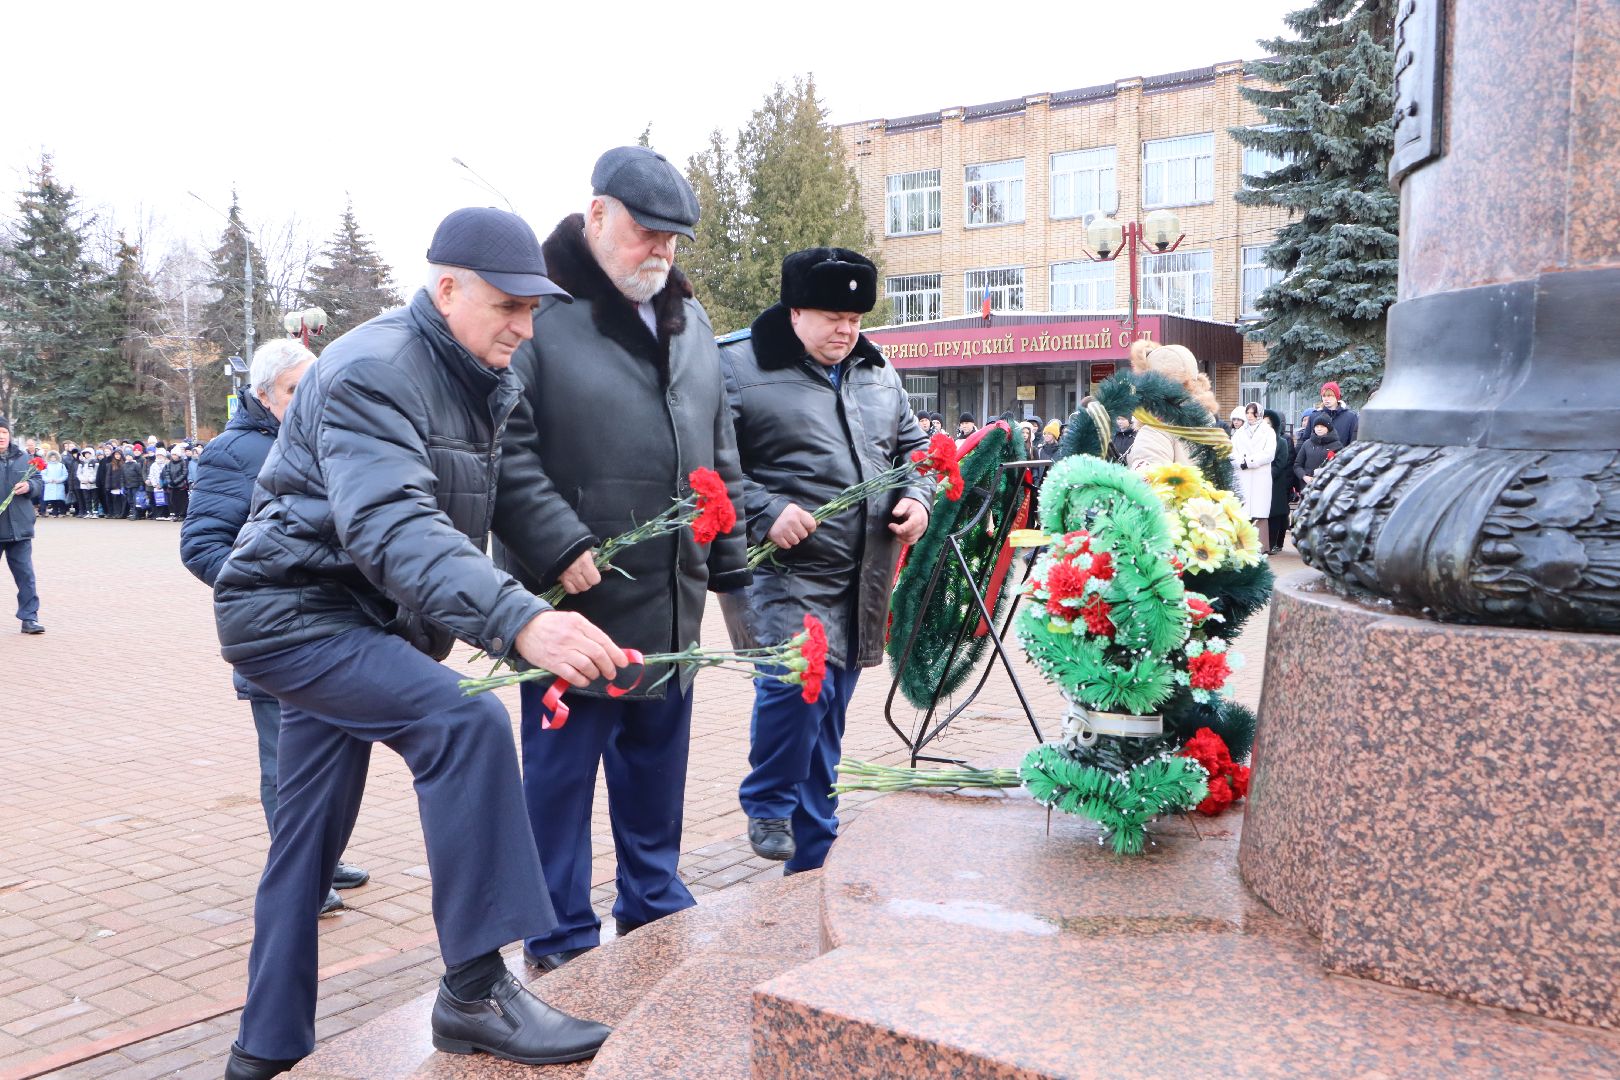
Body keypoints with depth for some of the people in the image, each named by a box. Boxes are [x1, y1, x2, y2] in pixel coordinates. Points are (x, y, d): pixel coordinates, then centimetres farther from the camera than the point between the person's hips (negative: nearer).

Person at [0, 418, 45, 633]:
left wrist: (29, 486, -10)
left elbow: (40, 483, 12)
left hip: (19, 528, 2)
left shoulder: (23, 459, 7)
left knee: (25, 575, 3)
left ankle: (29, 618, 8)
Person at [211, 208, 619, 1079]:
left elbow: (455, 518, 15)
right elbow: (390, 526, -39)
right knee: (465, 727, -27)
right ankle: (475, 991, -19)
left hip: (360, 616, 9)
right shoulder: (373, 372, -22)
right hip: (292, 608, -9)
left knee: (308, 836, 14)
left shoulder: (488, 383, 7)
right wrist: (516, 619, -51)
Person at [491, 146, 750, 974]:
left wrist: (731, 558, 15)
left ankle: (653, 905, 34)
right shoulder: (539, 311, -9)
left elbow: (718, 451, 18)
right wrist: (562, 547, -21)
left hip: (670, 597, 7)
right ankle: (561, 942, 19)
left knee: (658, 764, 17)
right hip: (577, 595, -6)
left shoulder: (686, 318, 14)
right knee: (562, 768, 5)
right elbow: (507, 452, -15)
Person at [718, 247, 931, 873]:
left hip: (861, 579, 6)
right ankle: (767, 808, 7)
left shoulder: (877, 374, 16)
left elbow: (911, 446, 24)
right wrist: (765, 513, -21)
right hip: (782, 569, -6)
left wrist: (917, 497, 5)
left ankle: (811, 863, 24)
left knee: (828, 715, 11)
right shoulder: (741, 368, -6)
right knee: (798, 680, -23)